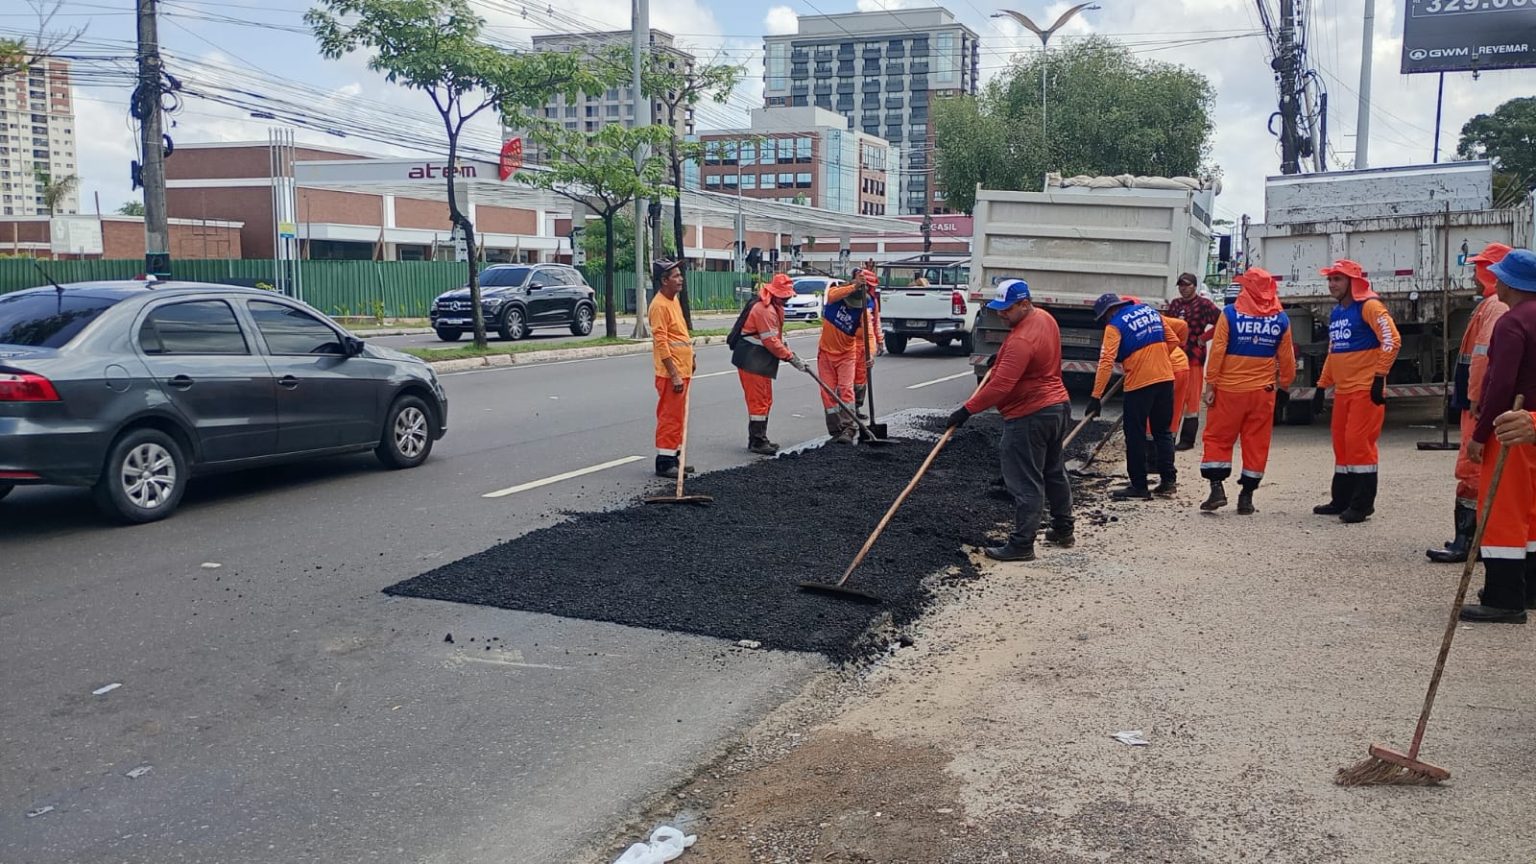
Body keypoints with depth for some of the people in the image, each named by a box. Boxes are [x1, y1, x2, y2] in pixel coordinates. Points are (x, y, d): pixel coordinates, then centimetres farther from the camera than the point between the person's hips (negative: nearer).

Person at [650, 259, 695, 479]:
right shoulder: (659, 305, -17)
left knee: (678, 416, 15)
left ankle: (673, 458, 23)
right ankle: (664, 463, 0)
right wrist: (674, 375, -23)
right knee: (669, 417, -6)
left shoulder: (673, 300, 14)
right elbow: (661, 343, -21)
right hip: (671, 374, -10)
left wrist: (689, 357, 22)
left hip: (682, 371, 10)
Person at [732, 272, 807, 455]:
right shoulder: (764, 309, -22)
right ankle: (757, 442, -1)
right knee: (758, 400, -7)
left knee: (765, 400, 15)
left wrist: (787, 350, 8)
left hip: (760, 360, 11)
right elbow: (771, 341, -22)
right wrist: (791, 358, -17)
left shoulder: (773, 306, 12)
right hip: (751, 360, -11)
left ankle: (758, 439, 23)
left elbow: (774, 336, 21)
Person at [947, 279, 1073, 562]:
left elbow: (1000, 385, -29)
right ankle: (1063, 530, 32)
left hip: (1029, 416, -11)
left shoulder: (1021, 341, -25)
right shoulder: (1045, 317, 6)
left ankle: (1022, 545, -2)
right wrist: (1002, 358, 23)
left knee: (1025, 483, -6)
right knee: (1054, 472, 21)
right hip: (1058, 406, 11)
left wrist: (967, 410, -26)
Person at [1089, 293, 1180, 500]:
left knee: (1135, 436, 3)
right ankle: (1168, 480, 16)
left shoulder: (1114, 326, -6)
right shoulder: (1151, 311, 12)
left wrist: (1096, 396, -15)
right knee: (1163, 431, 16)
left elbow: (1106, 362, -15)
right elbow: (1172, 341, 18)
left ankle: (1139, 487, 5)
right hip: (1165, 378, 6)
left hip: (1139, 383, -6)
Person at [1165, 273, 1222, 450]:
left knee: (1191, 399, -2)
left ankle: (1187, 440, 1)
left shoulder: (1203, 304, -4)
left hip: (1194, 357, -6)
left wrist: (1204, 338, -10)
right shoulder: (1175, 303, 14)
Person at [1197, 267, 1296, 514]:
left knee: (1217, 438, 8)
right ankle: (1247, 497, 12)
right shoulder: (1281, 319, 2)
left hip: (1229, 389, -2)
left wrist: (1210, 385, -4)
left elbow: (1217, 352, -9)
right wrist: (1284, 383, 22)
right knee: (1256, 443, 9)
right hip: (1263, 391, 3)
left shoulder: (1230, 314, -8)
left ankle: (1217, 488, -3)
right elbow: (1287, 357, 8)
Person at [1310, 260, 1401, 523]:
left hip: (1365, 390, -8)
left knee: (1359, 442, -8)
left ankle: (1362, 504, -2)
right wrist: (1321, 387, 21)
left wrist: (1379, 377, -20)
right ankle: (1341, 500, 19)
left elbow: (1392, 341, -17)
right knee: (1341, 444, 11)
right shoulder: (1335, 314, 16)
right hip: (1342, 391, 8)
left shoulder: (1369, 306, -9)